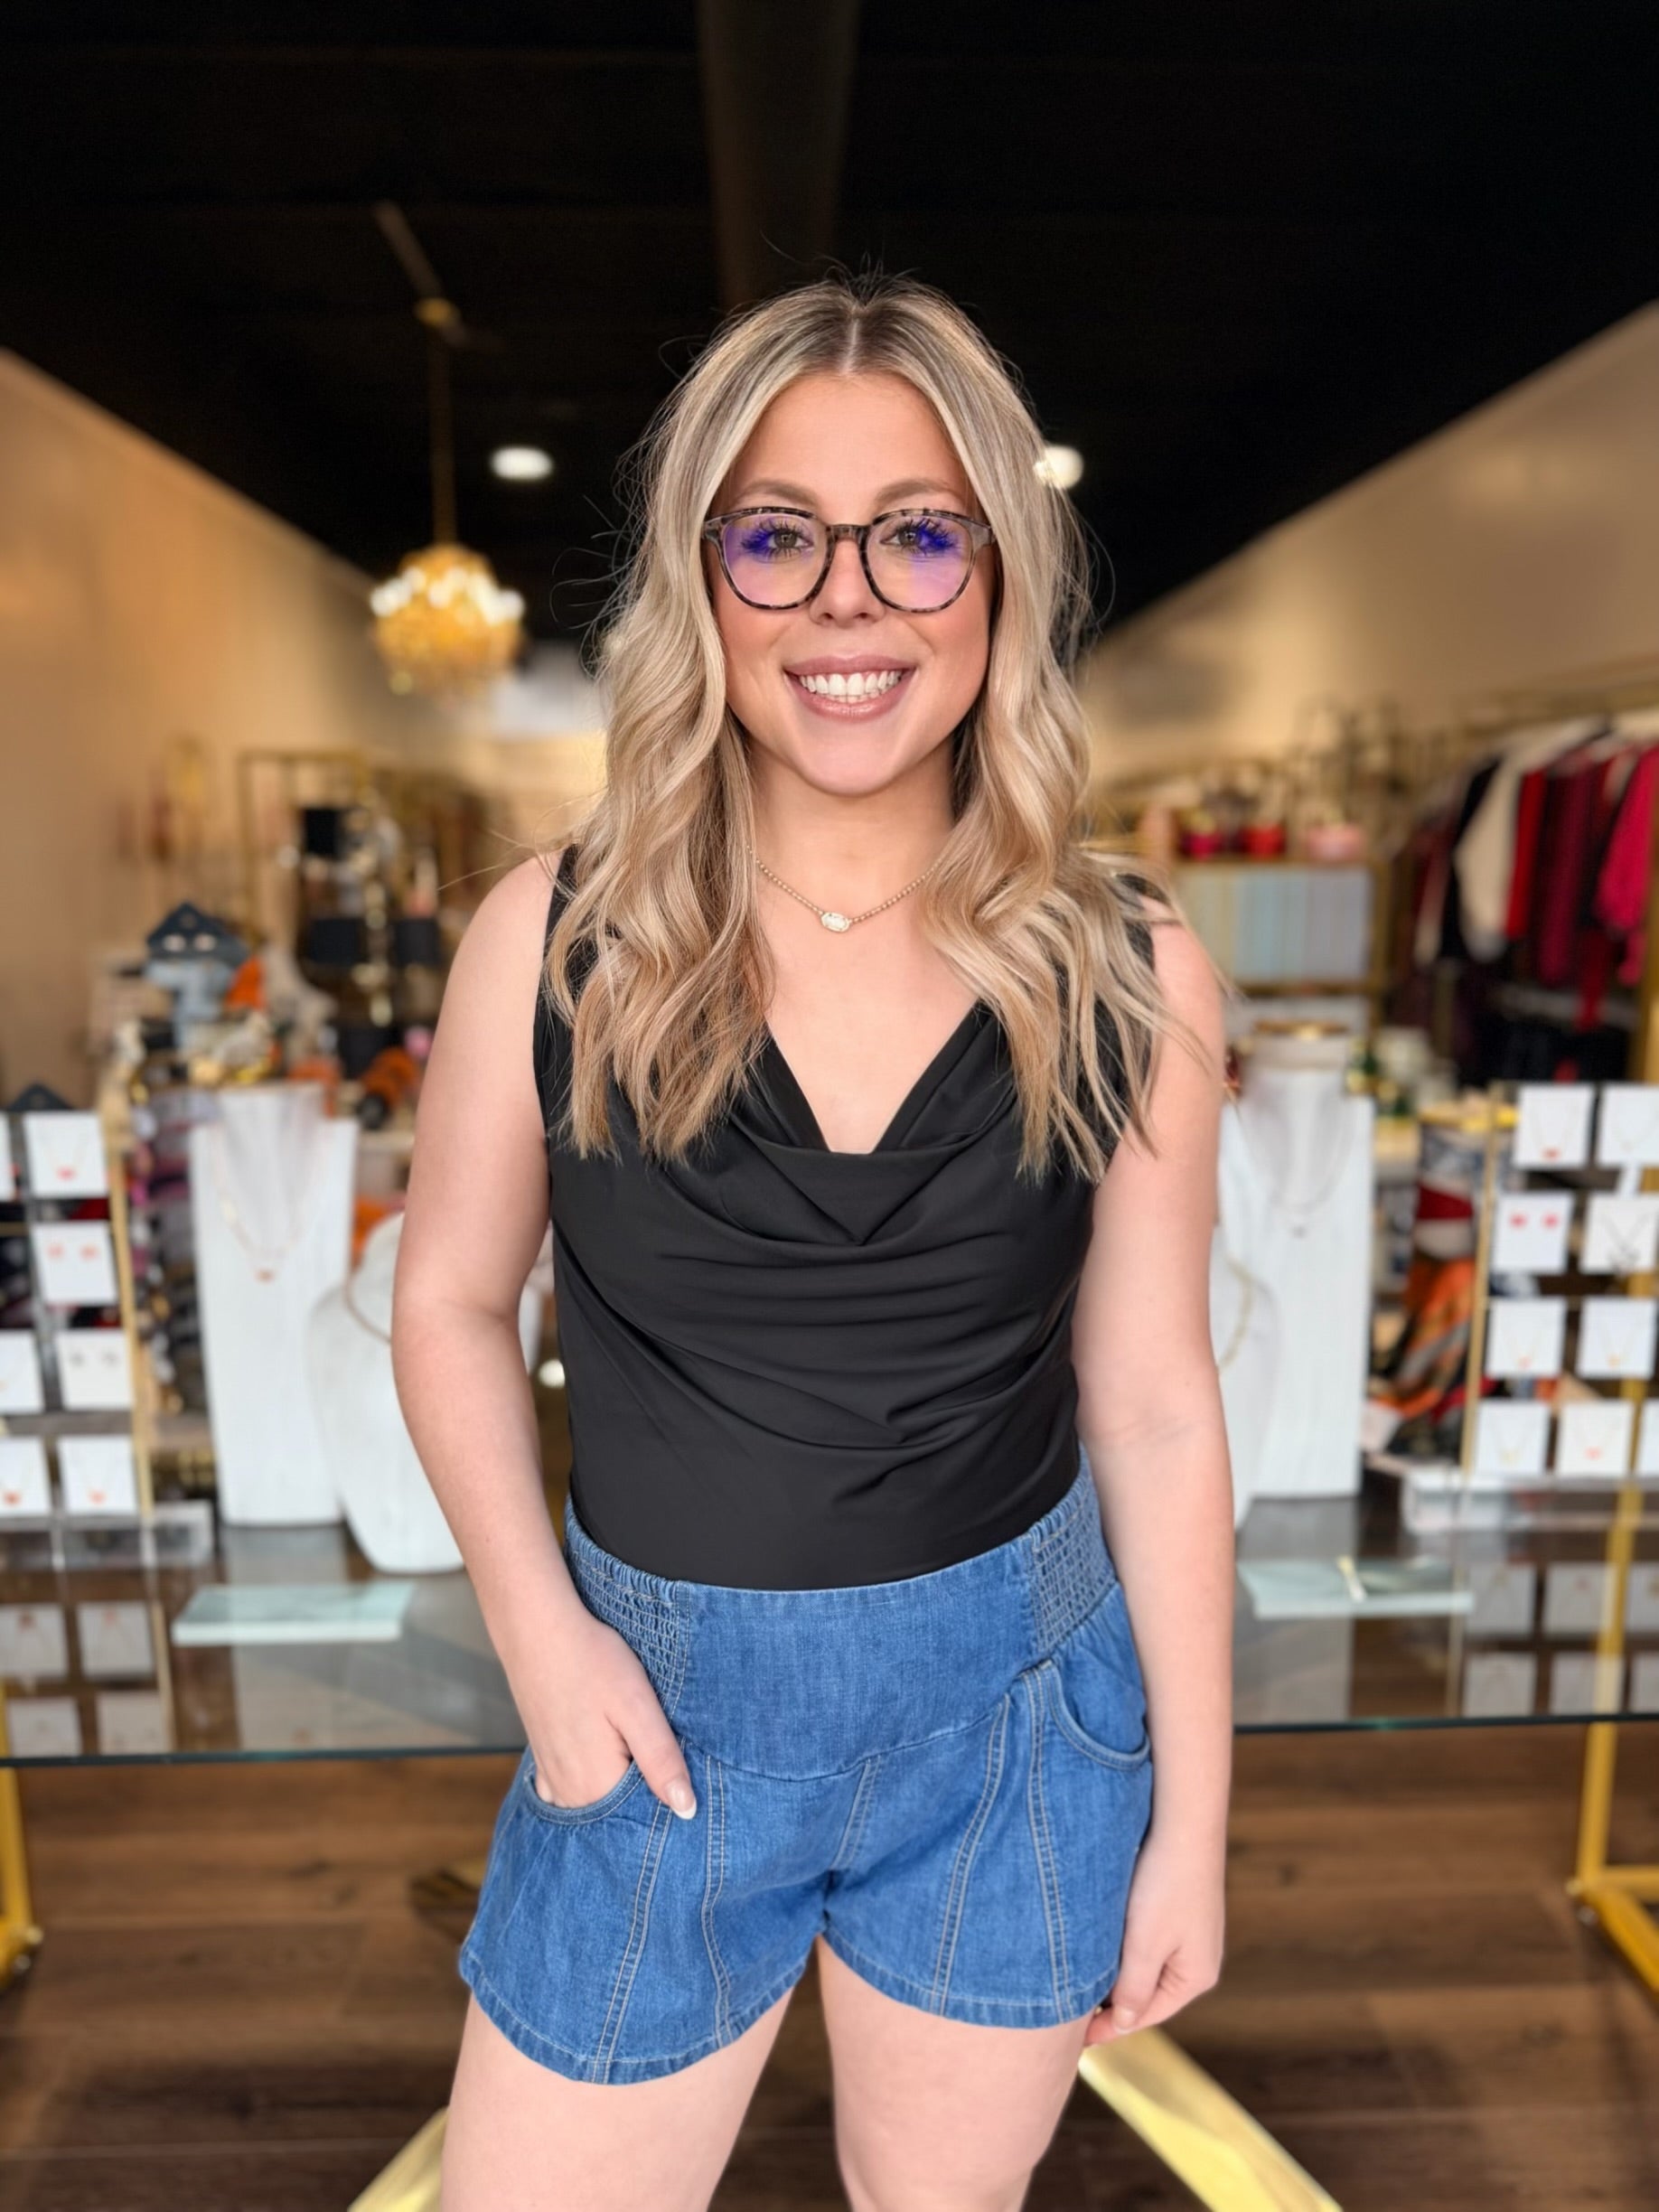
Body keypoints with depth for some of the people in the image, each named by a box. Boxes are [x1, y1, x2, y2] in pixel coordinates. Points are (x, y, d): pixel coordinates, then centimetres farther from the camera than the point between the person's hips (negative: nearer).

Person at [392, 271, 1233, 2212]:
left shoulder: (1127, 977, -11)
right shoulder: (555, 937, -12)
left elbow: (1153, 1408, -5)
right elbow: (450, 1298, 1)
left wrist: (1191, 1824, 1)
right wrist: (539, 1629, -10)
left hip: (1017, 1706, 1)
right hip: (661, 1703, 0)